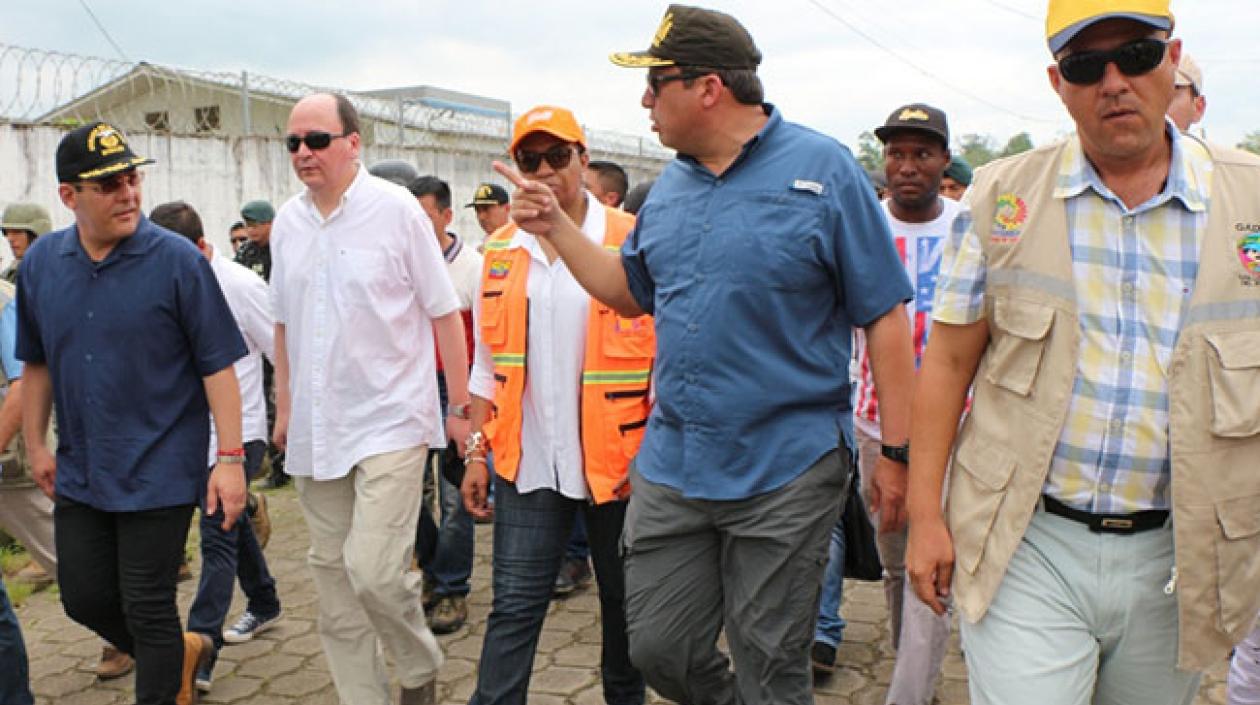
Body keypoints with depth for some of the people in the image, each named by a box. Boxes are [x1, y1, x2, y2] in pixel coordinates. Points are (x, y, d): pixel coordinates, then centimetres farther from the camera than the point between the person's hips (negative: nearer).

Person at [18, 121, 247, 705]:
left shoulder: (177, 259, -13)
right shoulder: (40, 262, 2)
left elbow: (217, 365, -13)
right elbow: (36, 363, 13)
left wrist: (230, 458, -17)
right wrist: (35, 446, 14)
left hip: (159, 473, -5)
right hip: (80, 473, 6)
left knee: (147, 609, 3)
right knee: (85, 599, 15)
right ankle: (178, 654, 40)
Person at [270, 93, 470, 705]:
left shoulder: (396, 208, -6)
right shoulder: (287, 222, 9)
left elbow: (444, 313, -4)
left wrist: (460, 406, -4)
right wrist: (284, 404, 18)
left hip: (391, 420, -5)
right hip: (315, 428, 6)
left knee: (373, 571, -13)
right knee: (332, 574, 10)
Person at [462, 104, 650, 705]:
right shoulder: (501, 253, 7)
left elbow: (667, 354, -4)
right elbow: (488, 365, 13)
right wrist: (477, 451, 8)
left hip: (616, 459, -2)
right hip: (526, 463, 3)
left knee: (624, 601, 15)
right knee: (513, 606, 4)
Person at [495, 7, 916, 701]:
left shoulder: (823, 169, -8)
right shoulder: (670, 185, 9)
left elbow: (885, 316, -8)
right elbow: (629, 291, 21)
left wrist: (896, 452, -9)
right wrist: (554, 225, 10)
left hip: (785, 474, -5)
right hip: (670, 468, 6)